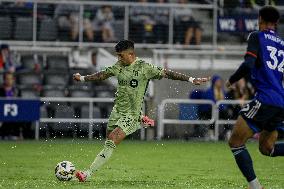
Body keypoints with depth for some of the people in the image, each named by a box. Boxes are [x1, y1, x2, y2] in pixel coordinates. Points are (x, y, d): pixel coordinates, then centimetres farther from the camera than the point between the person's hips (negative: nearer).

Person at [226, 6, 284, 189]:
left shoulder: (257, 37, -1)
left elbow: (248, 64, -15)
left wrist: (231, 80, -1)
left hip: (265, 99, -7)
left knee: (235, 143, -2)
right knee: (267, 148, 19)